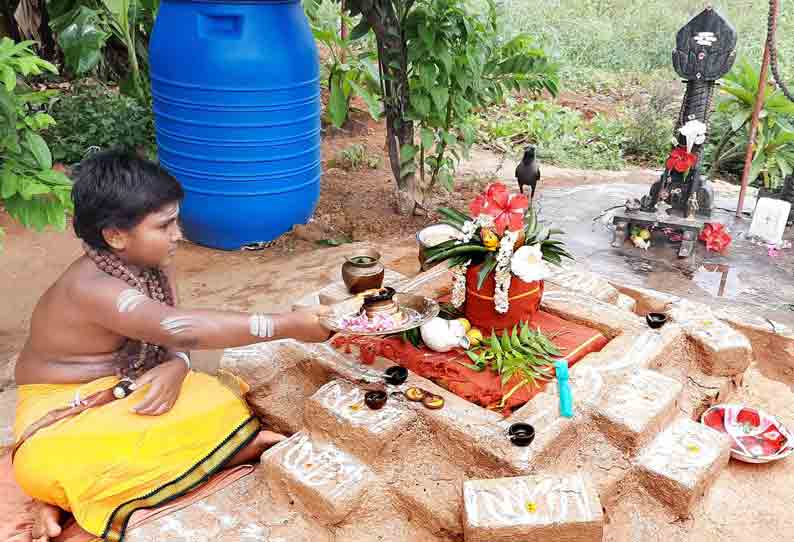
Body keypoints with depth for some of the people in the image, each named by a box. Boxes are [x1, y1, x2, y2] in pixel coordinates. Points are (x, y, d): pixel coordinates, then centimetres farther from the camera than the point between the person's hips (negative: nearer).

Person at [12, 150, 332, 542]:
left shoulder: (151, 263, -5)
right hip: (67, 408, -7)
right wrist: (287, 325, -43)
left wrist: (176, 366, -24)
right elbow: (182, 328, -43)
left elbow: (172, 329, 2)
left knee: (223, 403, -15)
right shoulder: (91, 288, -30)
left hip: (129, 390, 8)